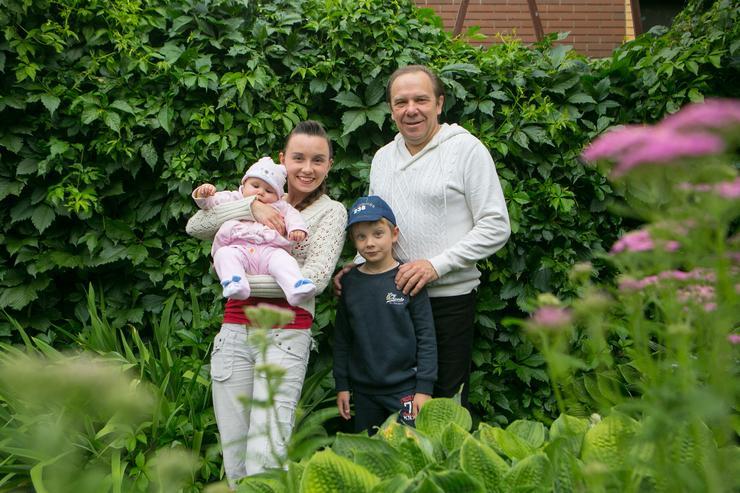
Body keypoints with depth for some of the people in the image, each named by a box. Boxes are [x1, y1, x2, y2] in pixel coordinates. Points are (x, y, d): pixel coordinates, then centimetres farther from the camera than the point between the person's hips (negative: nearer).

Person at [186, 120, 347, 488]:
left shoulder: (330, 212, 3)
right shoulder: (264, 199, 15)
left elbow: (314, 278, -12)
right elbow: (196, 227, 4)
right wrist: (251, 206, -9)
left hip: (285, 336, -4)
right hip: (234, 332, 4)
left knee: (264, 457, -12)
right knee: (233, 454, 7)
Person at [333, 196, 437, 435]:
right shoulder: (350, 282, 3)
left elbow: (426, 336, -6)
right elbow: (341, 338, 9)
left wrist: (424, 387, -9)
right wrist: (342, 385, 7)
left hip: (405, 387, -3)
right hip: (363, 390, 4)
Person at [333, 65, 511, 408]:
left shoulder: (467, 149, -6)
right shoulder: (383, 157, 14)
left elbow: (496, 227, -10)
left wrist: (436, 265, -16)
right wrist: (357, 266, 5)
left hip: (449, 297, -5)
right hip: (393, 295, 6)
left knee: (447, 399, 2)